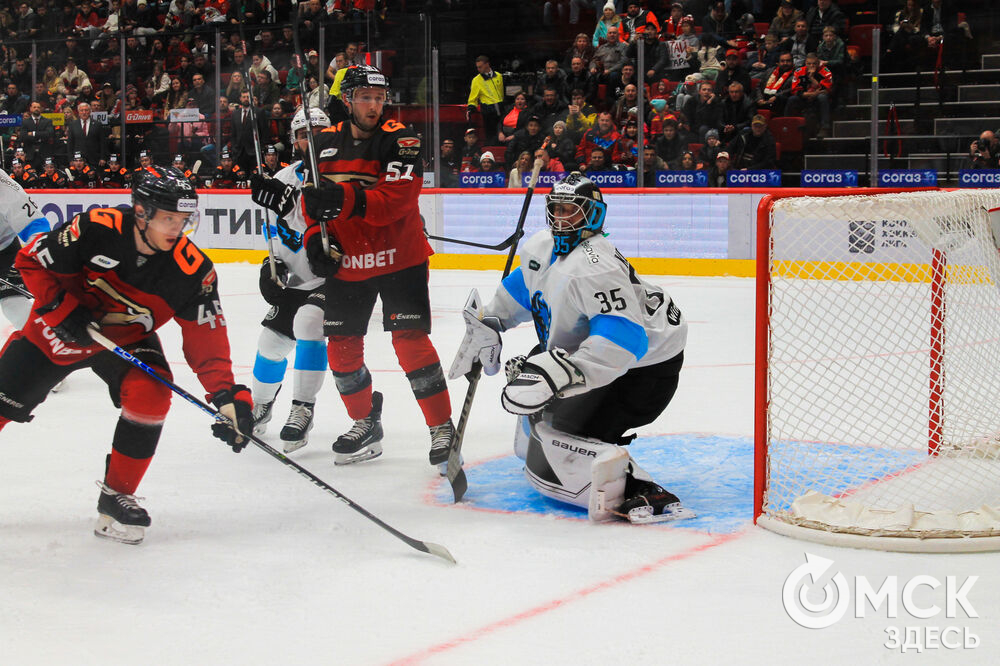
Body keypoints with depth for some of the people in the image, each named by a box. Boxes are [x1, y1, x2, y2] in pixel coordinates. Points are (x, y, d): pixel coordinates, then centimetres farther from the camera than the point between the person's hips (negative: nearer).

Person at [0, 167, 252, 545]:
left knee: (150, 397, -24)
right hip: (60, 329, -1)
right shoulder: (96, 230, -28)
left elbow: (206, 339, -21)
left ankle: (116, 497, -6)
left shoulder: (192, 271, -23)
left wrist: (227, 395, -31)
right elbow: (32, 260, -14)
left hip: (129, 341, 1)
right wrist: (63, 309, -22)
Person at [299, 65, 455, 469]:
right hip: (346, 261, 5)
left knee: (409, 339, -13)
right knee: (341, 347, 6)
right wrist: (315, 237, -3)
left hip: (398, 258, -5)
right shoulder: (324, 144, 5)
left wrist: (346, 199, -37)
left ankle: (443, 427, -4)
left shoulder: (400, 141, -11)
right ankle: (365, 424, 25)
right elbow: (312, 199, 15)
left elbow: (396, 200, -24)